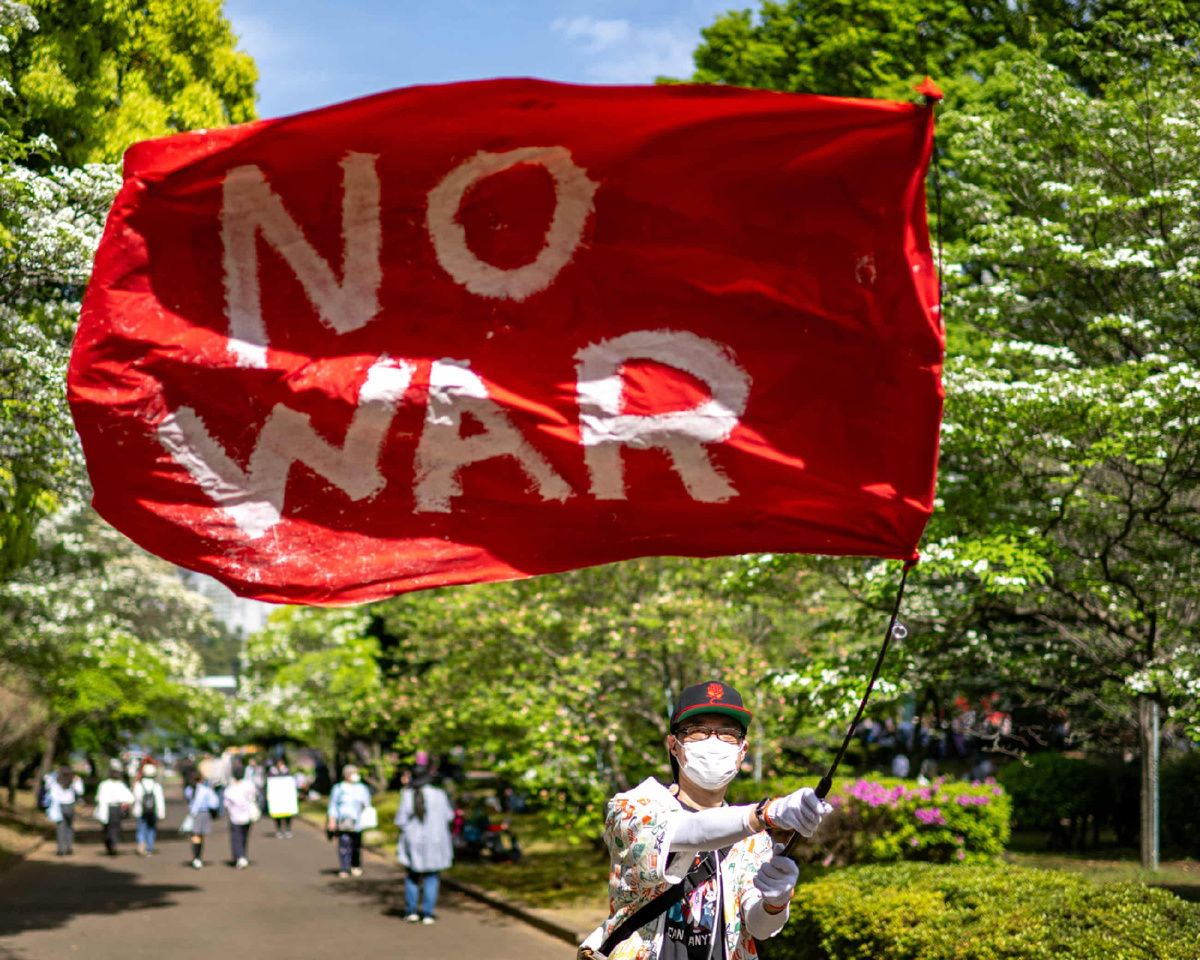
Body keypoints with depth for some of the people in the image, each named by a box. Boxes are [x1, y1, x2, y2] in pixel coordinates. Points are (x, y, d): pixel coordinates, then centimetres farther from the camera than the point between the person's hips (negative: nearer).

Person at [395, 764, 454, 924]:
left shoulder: (408, 796, -10)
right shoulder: (439, 795, -10)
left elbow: (400, 821, -8)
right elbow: (448, 816, 0)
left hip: (413, 843, 1)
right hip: (434, 843, 0)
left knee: (412, 876, 16)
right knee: (431, 878, 8)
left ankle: (411, 911, 12)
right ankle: (427, 914, 4)